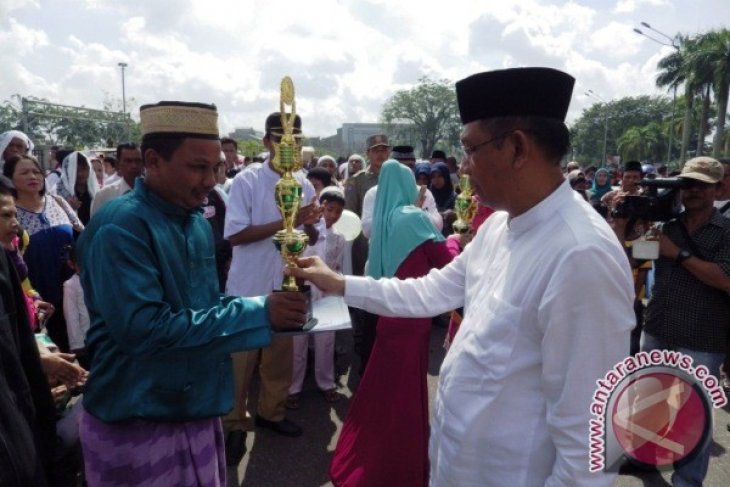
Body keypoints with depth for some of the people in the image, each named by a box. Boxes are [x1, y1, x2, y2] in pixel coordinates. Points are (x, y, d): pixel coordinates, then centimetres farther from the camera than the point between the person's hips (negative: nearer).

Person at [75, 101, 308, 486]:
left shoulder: (195, 221, 5)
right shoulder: (120, 227, -20)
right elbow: (141, 328, -30)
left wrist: (266, 309, -4)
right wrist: (256, 313, -27)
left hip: (196, 412, 7)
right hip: (138, 426, -7)